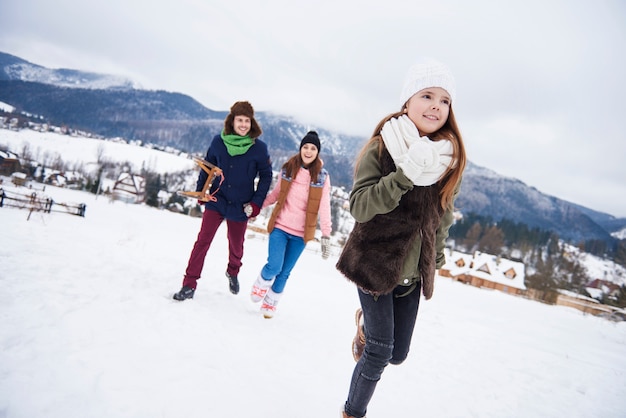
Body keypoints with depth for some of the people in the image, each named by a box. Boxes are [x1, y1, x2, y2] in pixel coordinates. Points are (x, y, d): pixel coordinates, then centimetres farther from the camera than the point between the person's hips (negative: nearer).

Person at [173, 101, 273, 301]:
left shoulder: (259, 148, -8)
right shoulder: (219, 142, -3)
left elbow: (266, 176, -2)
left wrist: (256, 203, -7)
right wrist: (200, 191, 4)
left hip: (240, 207, 0)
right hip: (216, 201, 1)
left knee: (236, 246, 15)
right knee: (203, 241, -5)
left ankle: (233, 273, 46)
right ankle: (189, 284, 5)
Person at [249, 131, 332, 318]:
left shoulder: (322, 176, -5)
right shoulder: (288, 168, 0)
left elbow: (324, 207, -9)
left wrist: (326, 235, -13)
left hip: (300, 233, 0)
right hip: (280, 227, 0)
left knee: (284, 272, 9)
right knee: (274, 266, -11)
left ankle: (270, 303, 33)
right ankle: (261, 284, 23)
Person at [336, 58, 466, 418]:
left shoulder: (450, 157, 0)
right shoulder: (382, 147, -12)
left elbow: (443, 216, 12)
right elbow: (359, 206, -21)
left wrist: (435, 260, 15)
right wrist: (405, 175, -31)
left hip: (414, 272, 4)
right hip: (375, 263, -4)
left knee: (398, 355, 12)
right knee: (380, 352, -2)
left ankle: (366, 323, 44)